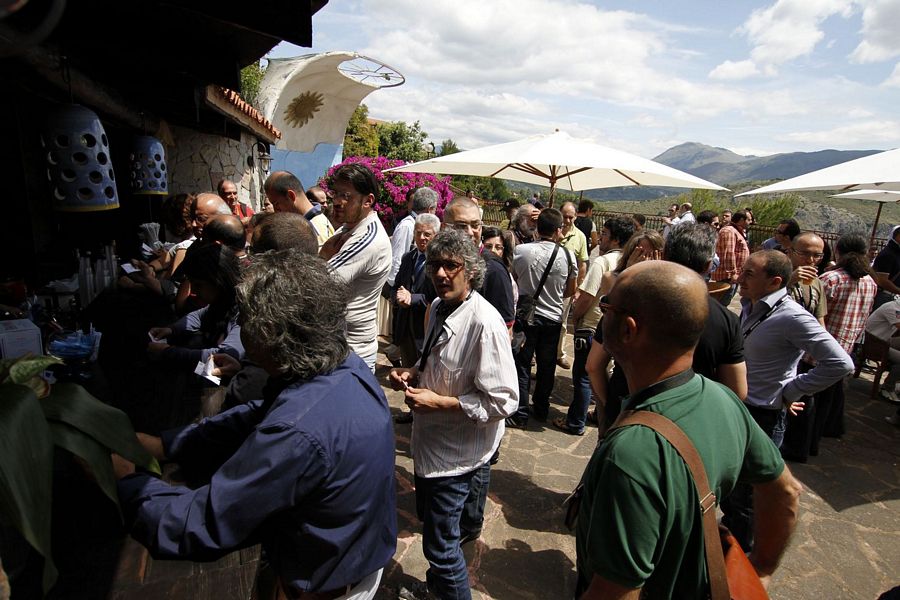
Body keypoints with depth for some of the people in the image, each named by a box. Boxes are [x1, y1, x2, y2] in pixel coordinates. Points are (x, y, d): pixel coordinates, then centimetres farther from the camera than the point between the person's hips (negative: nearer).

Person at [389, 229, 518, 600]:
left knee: (440, 542, 9)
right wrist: (413, 375, -4)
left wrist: (440, 402, -25)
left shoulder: (484, 323, -27)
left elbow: (503, 402, -26)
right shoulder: (438, 308, -1)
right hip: (430, 442, 9)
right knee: (428, 517, 29)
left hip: (457, 453, -9)